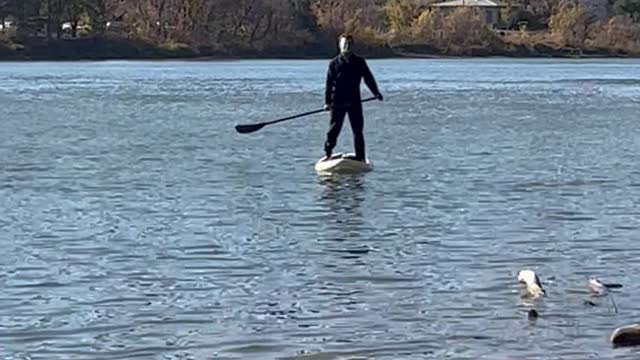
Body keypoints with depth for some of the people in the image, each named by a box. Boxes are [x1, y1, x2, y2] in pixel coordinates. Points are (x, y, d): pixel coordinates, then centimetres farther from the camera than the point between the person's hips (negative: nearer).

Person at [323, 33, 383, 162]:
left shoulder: (359, 61, 8)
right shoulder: (334, 63, 3)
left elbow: (368, 78, 9)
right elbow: (329, 83, 1)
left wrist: (376, 92, -4)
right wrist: (327, 102, -5)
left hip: (354, 102, 1)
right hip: (338, 102, -1)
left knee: (358, 130, 2)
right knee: (334, 129, 0)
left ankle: (361, 157, 8)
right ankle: (327, 153, 11)